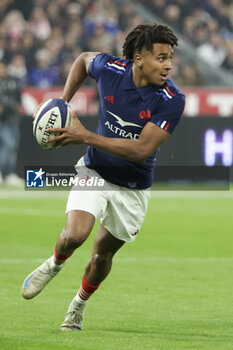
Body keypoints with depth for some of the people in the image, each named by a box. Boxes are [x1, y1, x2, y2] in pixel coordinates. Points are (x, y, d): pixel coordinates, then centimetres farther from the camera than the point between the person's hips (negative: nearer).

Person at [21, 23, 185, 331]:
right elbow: (83, 60, 9)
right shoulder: (110, 69, -17)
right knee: (75, 235, -23)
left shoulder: (172, 100, -24)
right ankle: (55, 263, 14)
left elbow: (142, 150, -29)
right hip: (95, 171, 0)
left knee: (103, 253, 13)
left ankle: (79, 306, 42)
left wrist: (86, 137, -31)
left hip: (133, 188, 0)